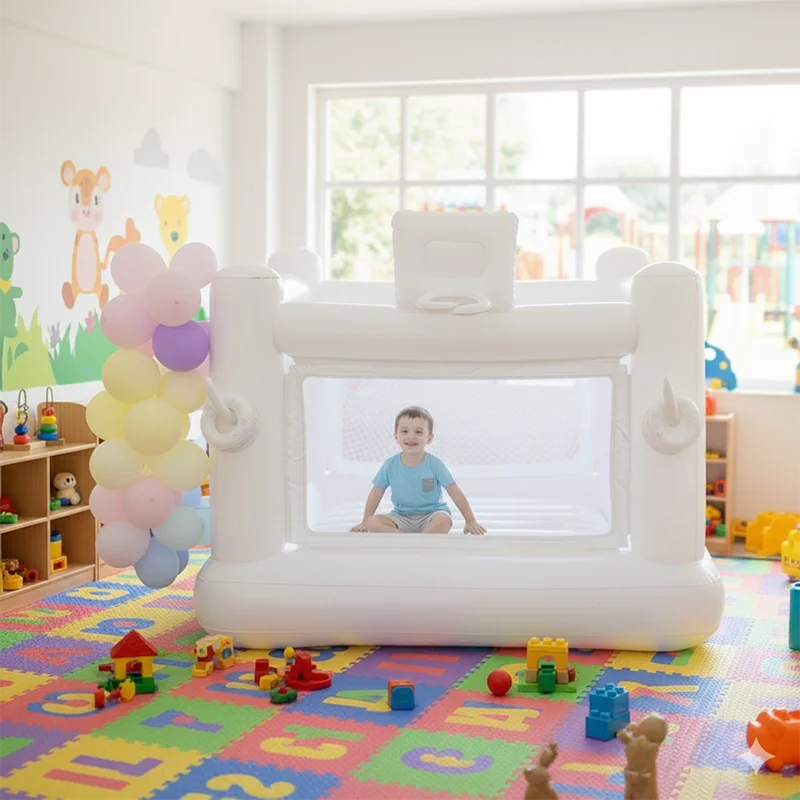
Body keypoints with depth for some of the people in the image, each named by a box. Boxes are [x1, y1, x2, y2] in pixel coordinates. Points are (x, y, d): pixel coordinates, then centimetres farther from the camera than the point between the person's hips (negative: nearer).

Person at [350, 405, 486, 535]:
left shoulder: (435, 464, -12)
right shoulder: (390, 465, -7)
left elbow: (456, 493, -9)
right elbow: (376, 493, 4)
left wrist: (471, 521, -11)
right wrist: (365, 522, 4)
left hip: (431, 514, -3)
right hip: (402, 516, 3)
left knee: (444, 520, -36)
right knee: (372, 523, -24)